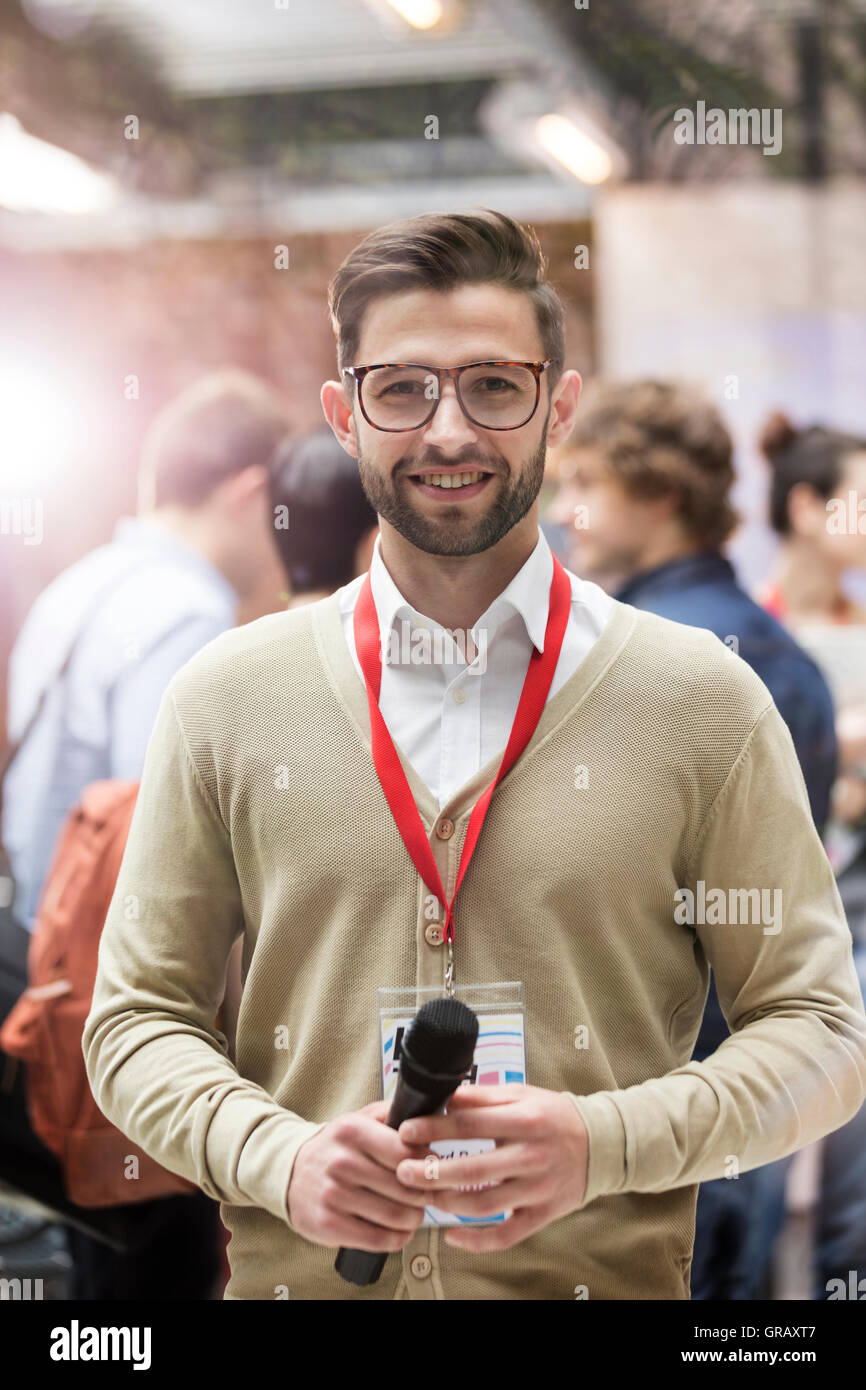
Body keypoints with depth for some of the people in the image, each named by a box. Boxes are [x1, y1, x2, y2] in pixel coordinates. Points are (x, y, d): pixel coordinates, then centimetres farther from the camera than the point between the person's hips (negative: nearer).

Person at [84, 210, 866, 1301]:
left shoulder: (706, 703, -4)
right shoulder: (225, 699, 0)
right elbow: (138, 1018, 3)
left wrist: (604, 1142, -19)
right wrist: (276, 1156, -15)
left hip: (602, 1276, -1)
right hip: (297, 1274, 1)